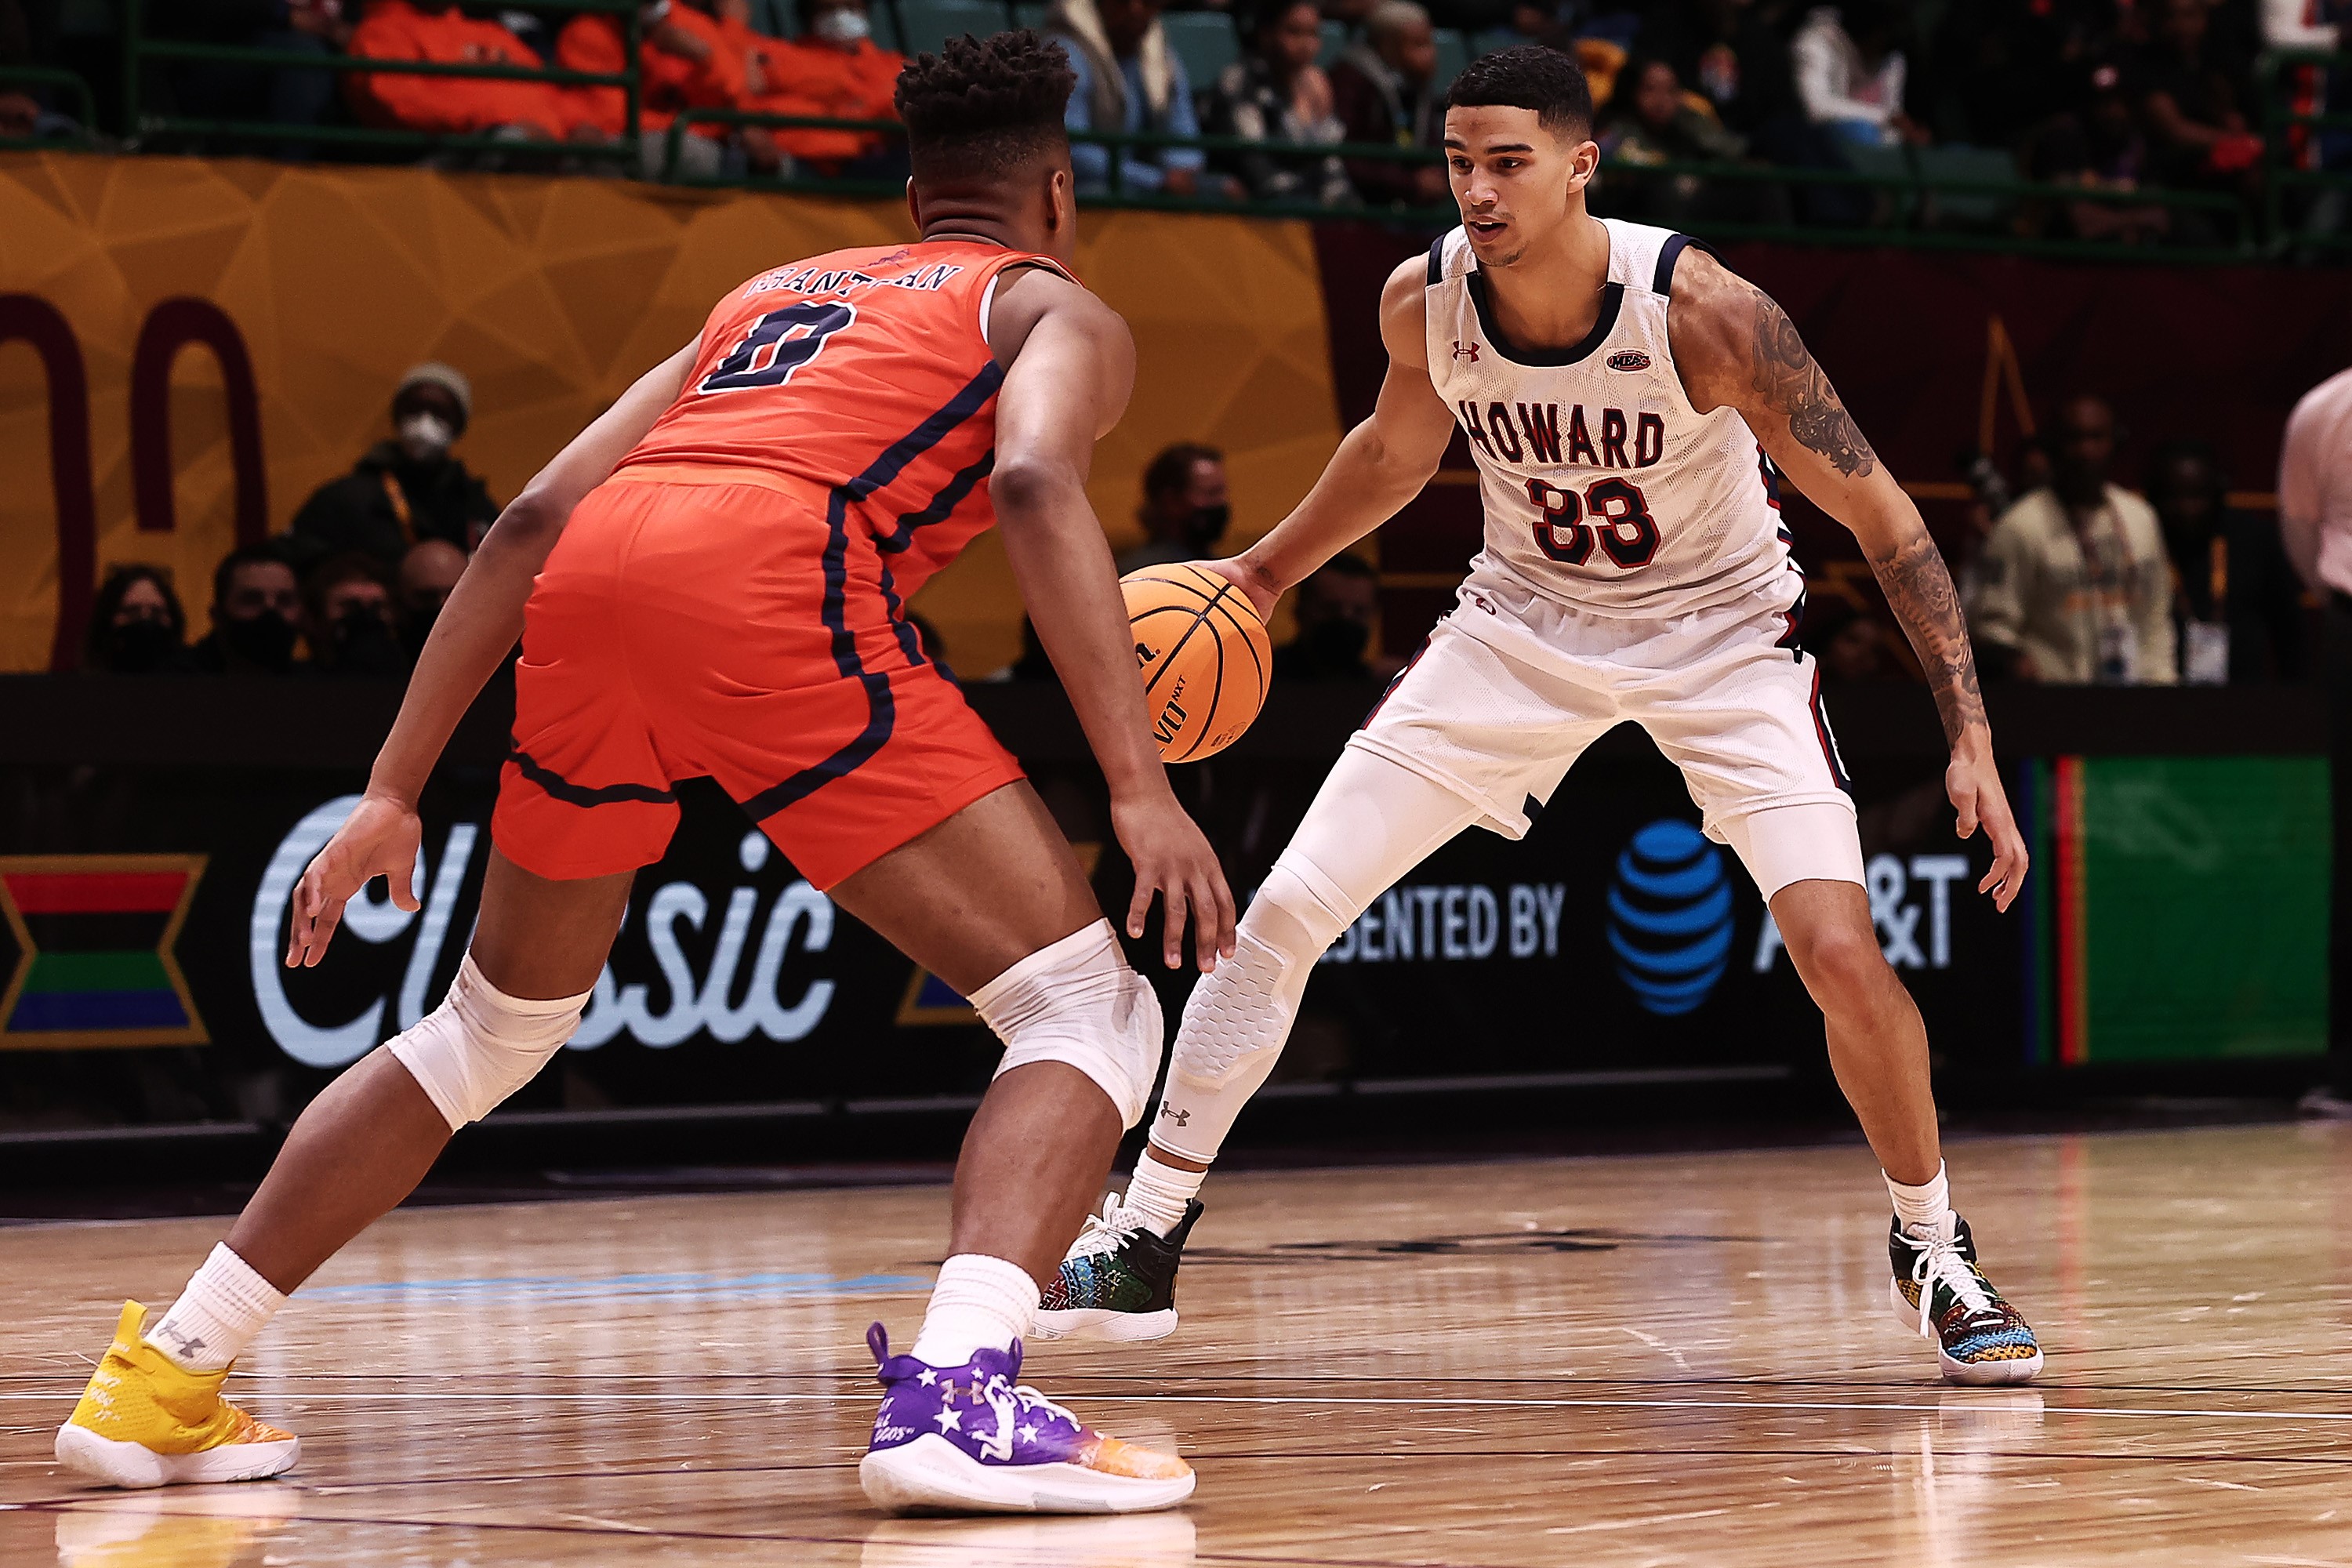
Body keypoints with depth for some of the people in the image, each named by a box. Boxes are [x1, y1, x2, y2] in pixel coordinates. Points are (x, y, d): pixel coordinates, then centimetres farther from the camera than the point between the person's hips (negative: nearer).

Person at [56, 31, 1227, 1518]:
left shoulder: (770, 293, 38)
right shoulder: (1060, 310, 22)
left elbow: (535, 517, 27)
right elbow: (1034, 484, -4)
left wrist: (396, 793, 28)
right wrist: (1140, 784, -12)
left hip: (596, 577, 6)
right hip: (780, 578, -6)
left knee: (494, 1031, 27)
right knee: (1091, 1011, -1)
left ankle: (159, 1385, 29)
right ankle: (956, 1392, -25)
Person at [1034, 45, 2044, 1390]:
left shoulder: (1702, 312, -28)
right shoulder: (1424, 302, -16)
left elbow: (1882, 516, -20)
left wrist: (1974, 739, -23)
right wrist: (1258, 576, 13)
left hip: (1720, 634, -3)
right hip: (1525, 623, 3)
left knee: (1839, 949, -21)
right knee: (1281, 911, -6)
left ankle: (1934, 1251, 6)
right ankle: (1140, 1251, 6)